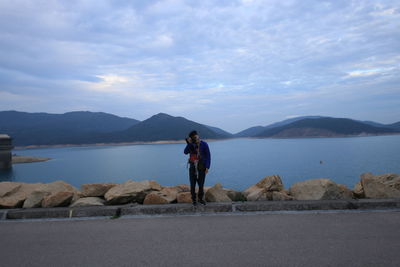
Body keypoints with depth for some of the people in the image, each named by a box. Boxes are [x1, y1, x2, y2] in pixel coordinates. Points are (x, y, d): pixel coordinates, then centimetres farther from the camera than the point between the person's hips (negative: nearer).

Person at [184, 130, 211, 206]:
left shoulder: (204, 144, -6)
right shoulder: (191, 144, 1)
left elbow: (208, 156, -7)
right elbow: (185, 152, -16)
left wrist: (207, 167, -15)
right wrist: (189, 143, -25)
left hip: (201, 167, -1)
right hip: (193, 167, 1)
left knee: (201, 184, 5)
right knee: (193, 184, 3)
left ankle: (201, 199, 24)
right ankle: (193, 199, 19)